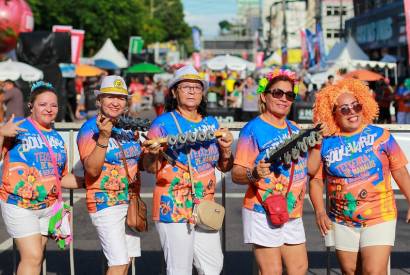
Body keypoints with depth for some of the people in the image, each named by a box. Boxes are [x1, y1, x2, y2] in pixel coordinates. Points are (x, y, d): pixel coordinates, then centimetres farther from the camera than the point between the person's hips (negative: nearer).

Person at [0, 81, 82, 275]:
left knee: (35, 257, 8)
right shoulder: (18, 127, -6)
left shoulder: (57, 138, 12)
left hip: (48, 207, 6)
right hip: (19, 206, -6)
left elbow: (61, 177, 18)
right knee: (32, 257, -13)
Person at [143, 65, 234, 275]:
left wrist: (226, 151, -4)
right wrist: (152, 154, -31)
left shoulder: (211, 123, 11)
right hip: (173, 209, -6)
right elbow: (150, 168, -10)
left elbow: (224, 167, 16)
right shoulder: (163, 123, -5)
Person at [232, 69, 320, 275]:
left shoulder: (294, 129, 12)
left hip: (293, 213, 8)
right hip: (263, 213, -8)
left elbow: (310, 168, 14)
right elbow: (236, 173, -17)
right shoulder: (253, 129, -11)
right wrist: (254, 174, -36)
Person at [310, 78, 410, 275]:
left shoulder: (379, 135, -4)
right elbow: (316, 181, 2)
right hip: (342, 223, 3)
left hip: (379, 219, -2)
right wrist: (320, 211, -11)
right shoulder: (325, 144, -2)